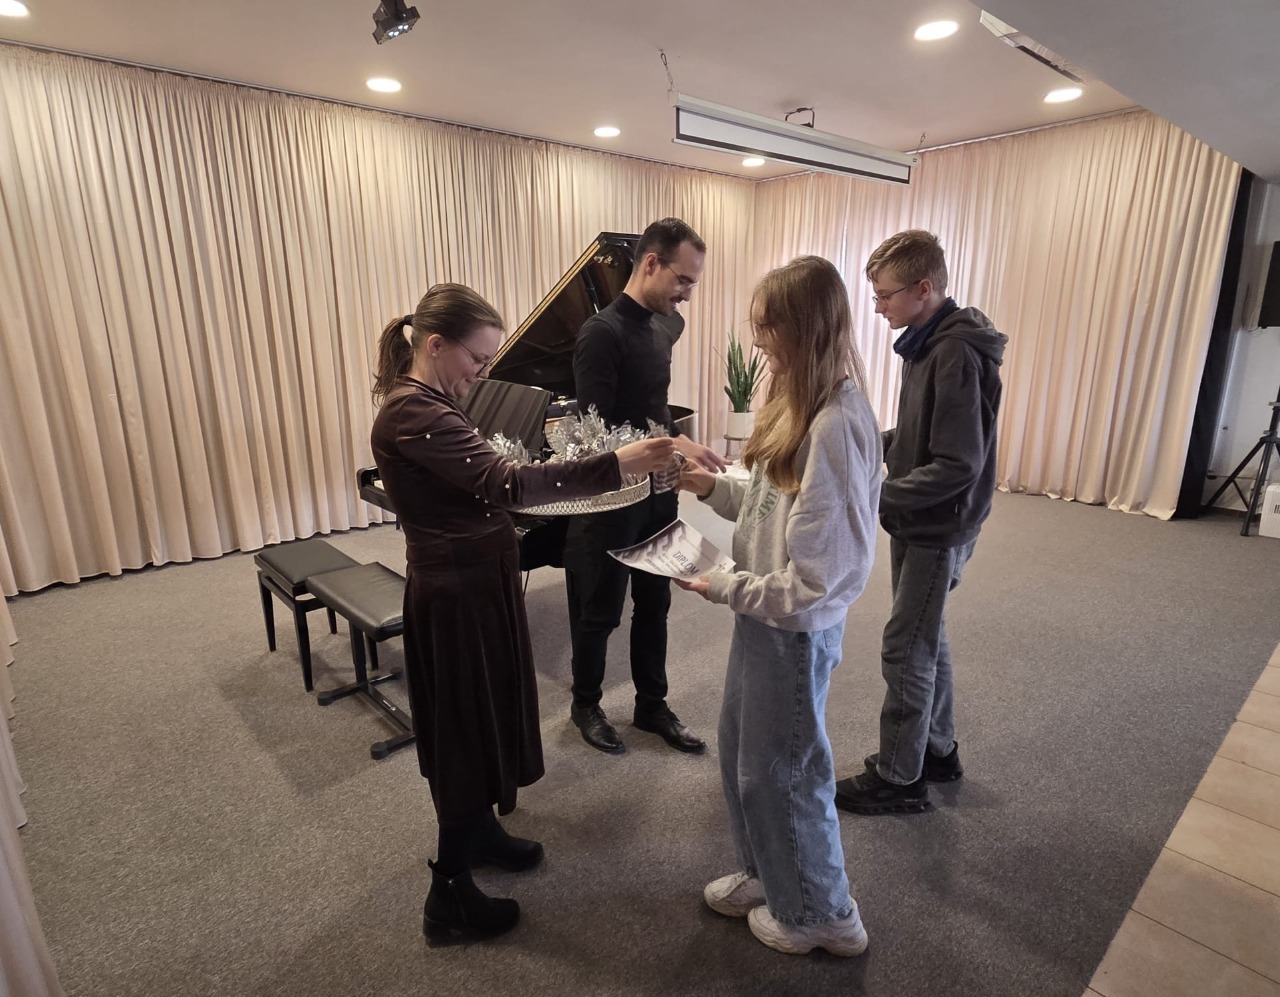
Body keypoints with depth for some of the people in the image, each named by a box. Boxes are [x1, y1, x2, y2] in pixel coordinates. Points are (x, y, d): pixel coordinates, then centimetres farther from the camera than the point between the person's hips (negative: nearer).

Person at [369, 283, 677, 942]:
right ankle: (449, 896, 25)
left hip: (479, 582, 10)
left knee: (487, 714, 23)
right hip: (455, 596, -10)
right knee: (464, 728, 5)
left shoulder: (430, 404, 10)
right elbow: (501, 484, -36)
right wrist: (617, 464, -38)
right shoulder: (410, 412, -24)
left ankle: (479, 831, 46)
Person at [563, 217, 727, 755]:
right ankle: (585, 705, 33)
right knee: (600, 612, 10)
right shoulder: (602, 332, -19)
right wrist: (674, 445, -31)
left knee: (654, 604, 16)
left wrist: (679, 447, 11)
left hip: (657, 492, 7)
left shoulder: (667, 326, 7)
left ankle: (652, 706, 34)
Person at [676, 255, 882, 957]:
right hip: (763, 614, 9)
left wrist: (725, 588, -16)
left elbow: (816, 582, -26)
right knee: (743, 754, 24)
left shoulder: (834, 426, -27)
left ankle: (820, 914, 41)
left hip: (796, 628, -9)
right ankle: (767, 875, 49)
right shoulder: (800, 406, 3)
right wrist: (714, 486, 0)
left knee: (782, 770, 13)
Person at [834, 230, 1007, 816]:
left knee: (906, 649, 1)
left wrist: (875, 497, -25)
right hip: (914, 522, 9)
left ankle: (897, 779, 18)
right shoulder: (925, 343, 7)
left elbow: (959, 465, -25)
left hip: (940, 528, -9)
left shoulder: (958, 354, -22)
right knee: (926, 638, 19)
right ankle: (938, 751, 37)